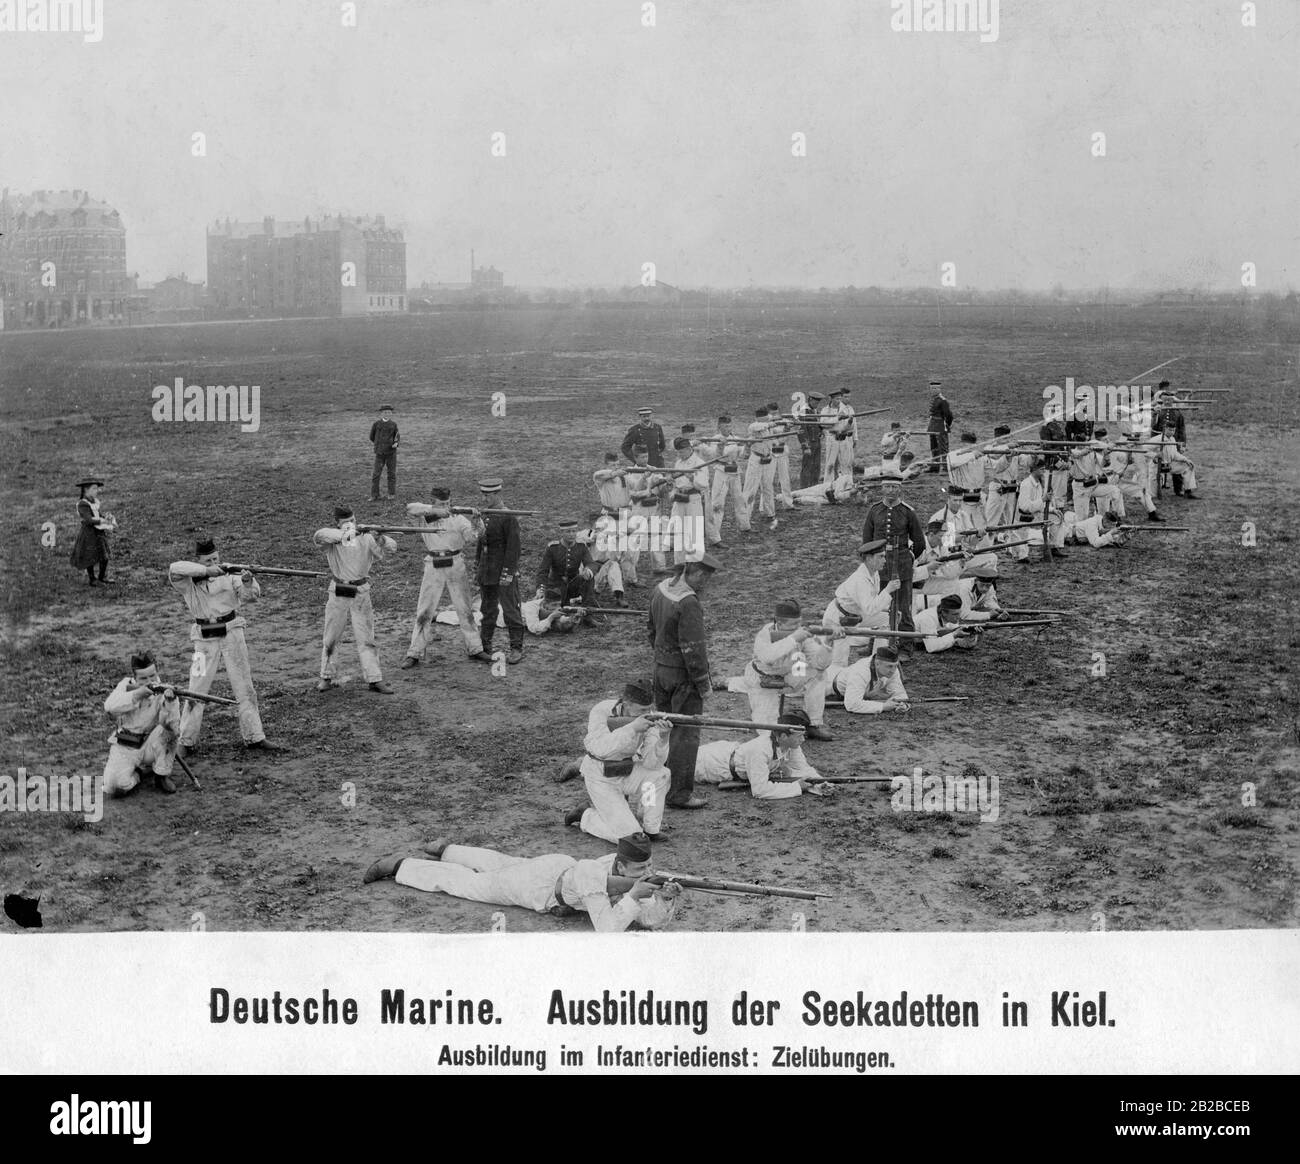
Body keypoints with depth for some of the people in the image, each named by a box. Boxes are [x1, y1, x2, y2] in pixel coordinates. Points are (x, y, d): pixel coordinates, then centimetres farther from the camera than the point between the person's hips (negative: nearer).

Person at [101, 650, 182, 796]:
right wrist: (137, 694, -29)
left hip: (151, 747, 0)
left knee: (167, 730, -30)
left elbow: (171, 725, -24)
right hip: (124, 747, 0)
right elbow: (110, 707, -20)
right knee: (114, 787, -25)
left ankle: (162, 776, -10)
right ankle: (134, 774, 11)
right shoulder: (126, 686, -1)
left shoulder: (165, 691, -9)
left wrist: (169, 701, -41)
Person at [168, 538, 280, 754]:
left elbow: (251, 596, -7)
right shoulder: (188, 582, -3)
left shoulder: (229, 576, 1)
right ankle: (187, 743, 9)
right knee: (196, 692, 0)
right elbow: (174, 569, -22)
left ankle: (254, 738, 15)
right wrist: (206, 571, -29)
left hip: (232, 635, 2)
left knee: (245, 689, 6)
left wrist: (248, 582, -30)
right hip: (204, 641, -1)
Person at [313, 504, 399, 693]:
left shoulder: (365, 538, 1)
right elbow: (318, 536, -25)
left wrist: (380, 538, -27)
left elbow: (392, 548, -5)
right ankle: (326, 678, 20)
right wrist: (342, 534, -37)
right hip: (338, 593, 0)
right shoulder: (332, 537, -3)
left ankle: (375, 680, 2)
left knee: (366, 639, 1)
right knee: (331, 638, 8)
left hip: (361, 593, 0)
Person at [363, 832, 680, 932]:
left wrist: (666, 898, -36)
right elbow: (607, 932, -50)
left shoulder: (633, 873, -22)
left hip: (563, 866, 6)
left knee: (500, 864, 33)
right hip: (539, 885, -6)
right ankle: (398, 866, 28)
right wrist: (633, 896, -51)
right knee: (465, 882, 11)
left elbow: (651, 922, -18)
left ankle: (445, 850, 57)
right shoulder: (593, 880, -43)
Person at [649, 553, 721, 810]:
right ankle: (679, 793, 3)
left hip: (661, 667, 9)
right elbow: (692, 648, -24)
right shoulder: (688, 603, -25)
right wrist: (703, 682, -14)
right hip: (683, 675, -9)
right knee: (686, 733, -1)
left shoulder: (660, 589, 4)